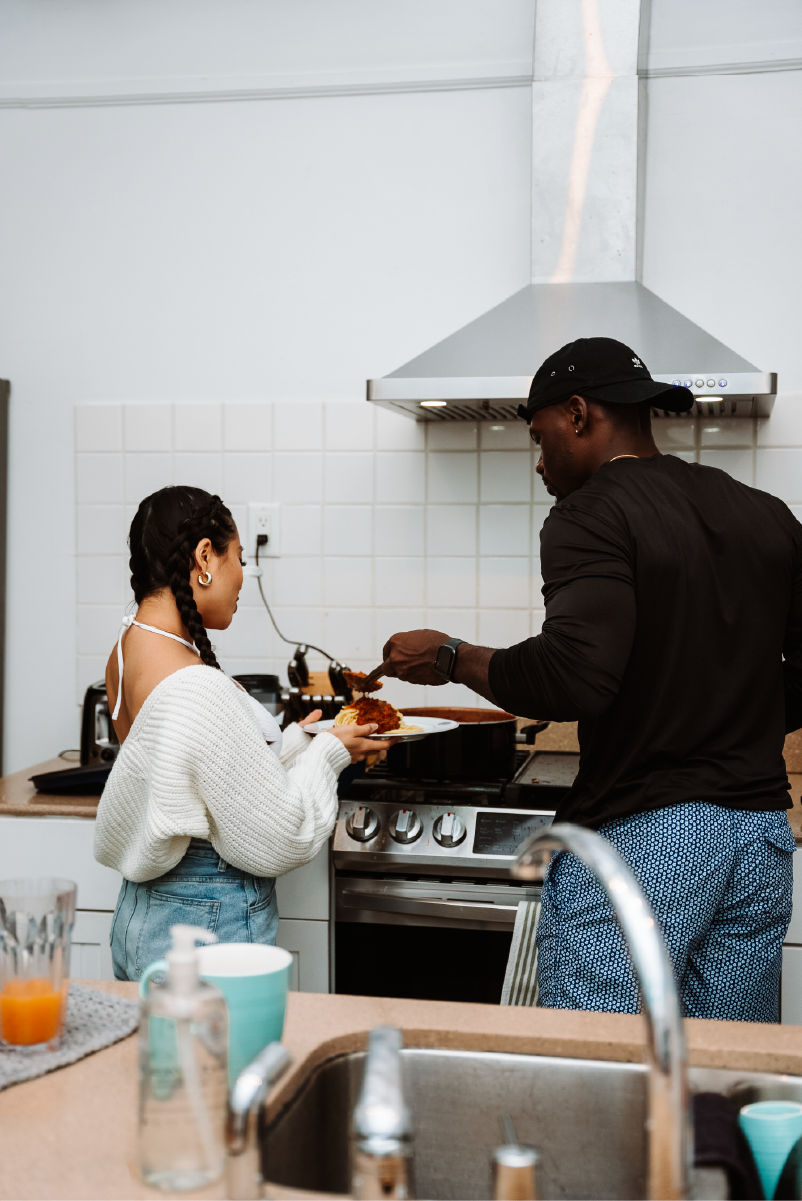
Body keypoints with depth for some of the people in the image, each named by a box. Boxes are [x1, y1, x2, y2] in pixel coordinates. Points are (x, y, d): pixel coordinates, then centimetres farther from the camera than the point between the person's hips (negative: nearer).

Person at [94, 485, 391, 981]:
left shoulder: (129, 649, 4)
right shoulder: (197, 689, -26)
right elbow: (277, 840, -19)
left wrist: (296, 739, 13)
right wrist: (328, 752, -4)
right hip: (211, 927, -9)